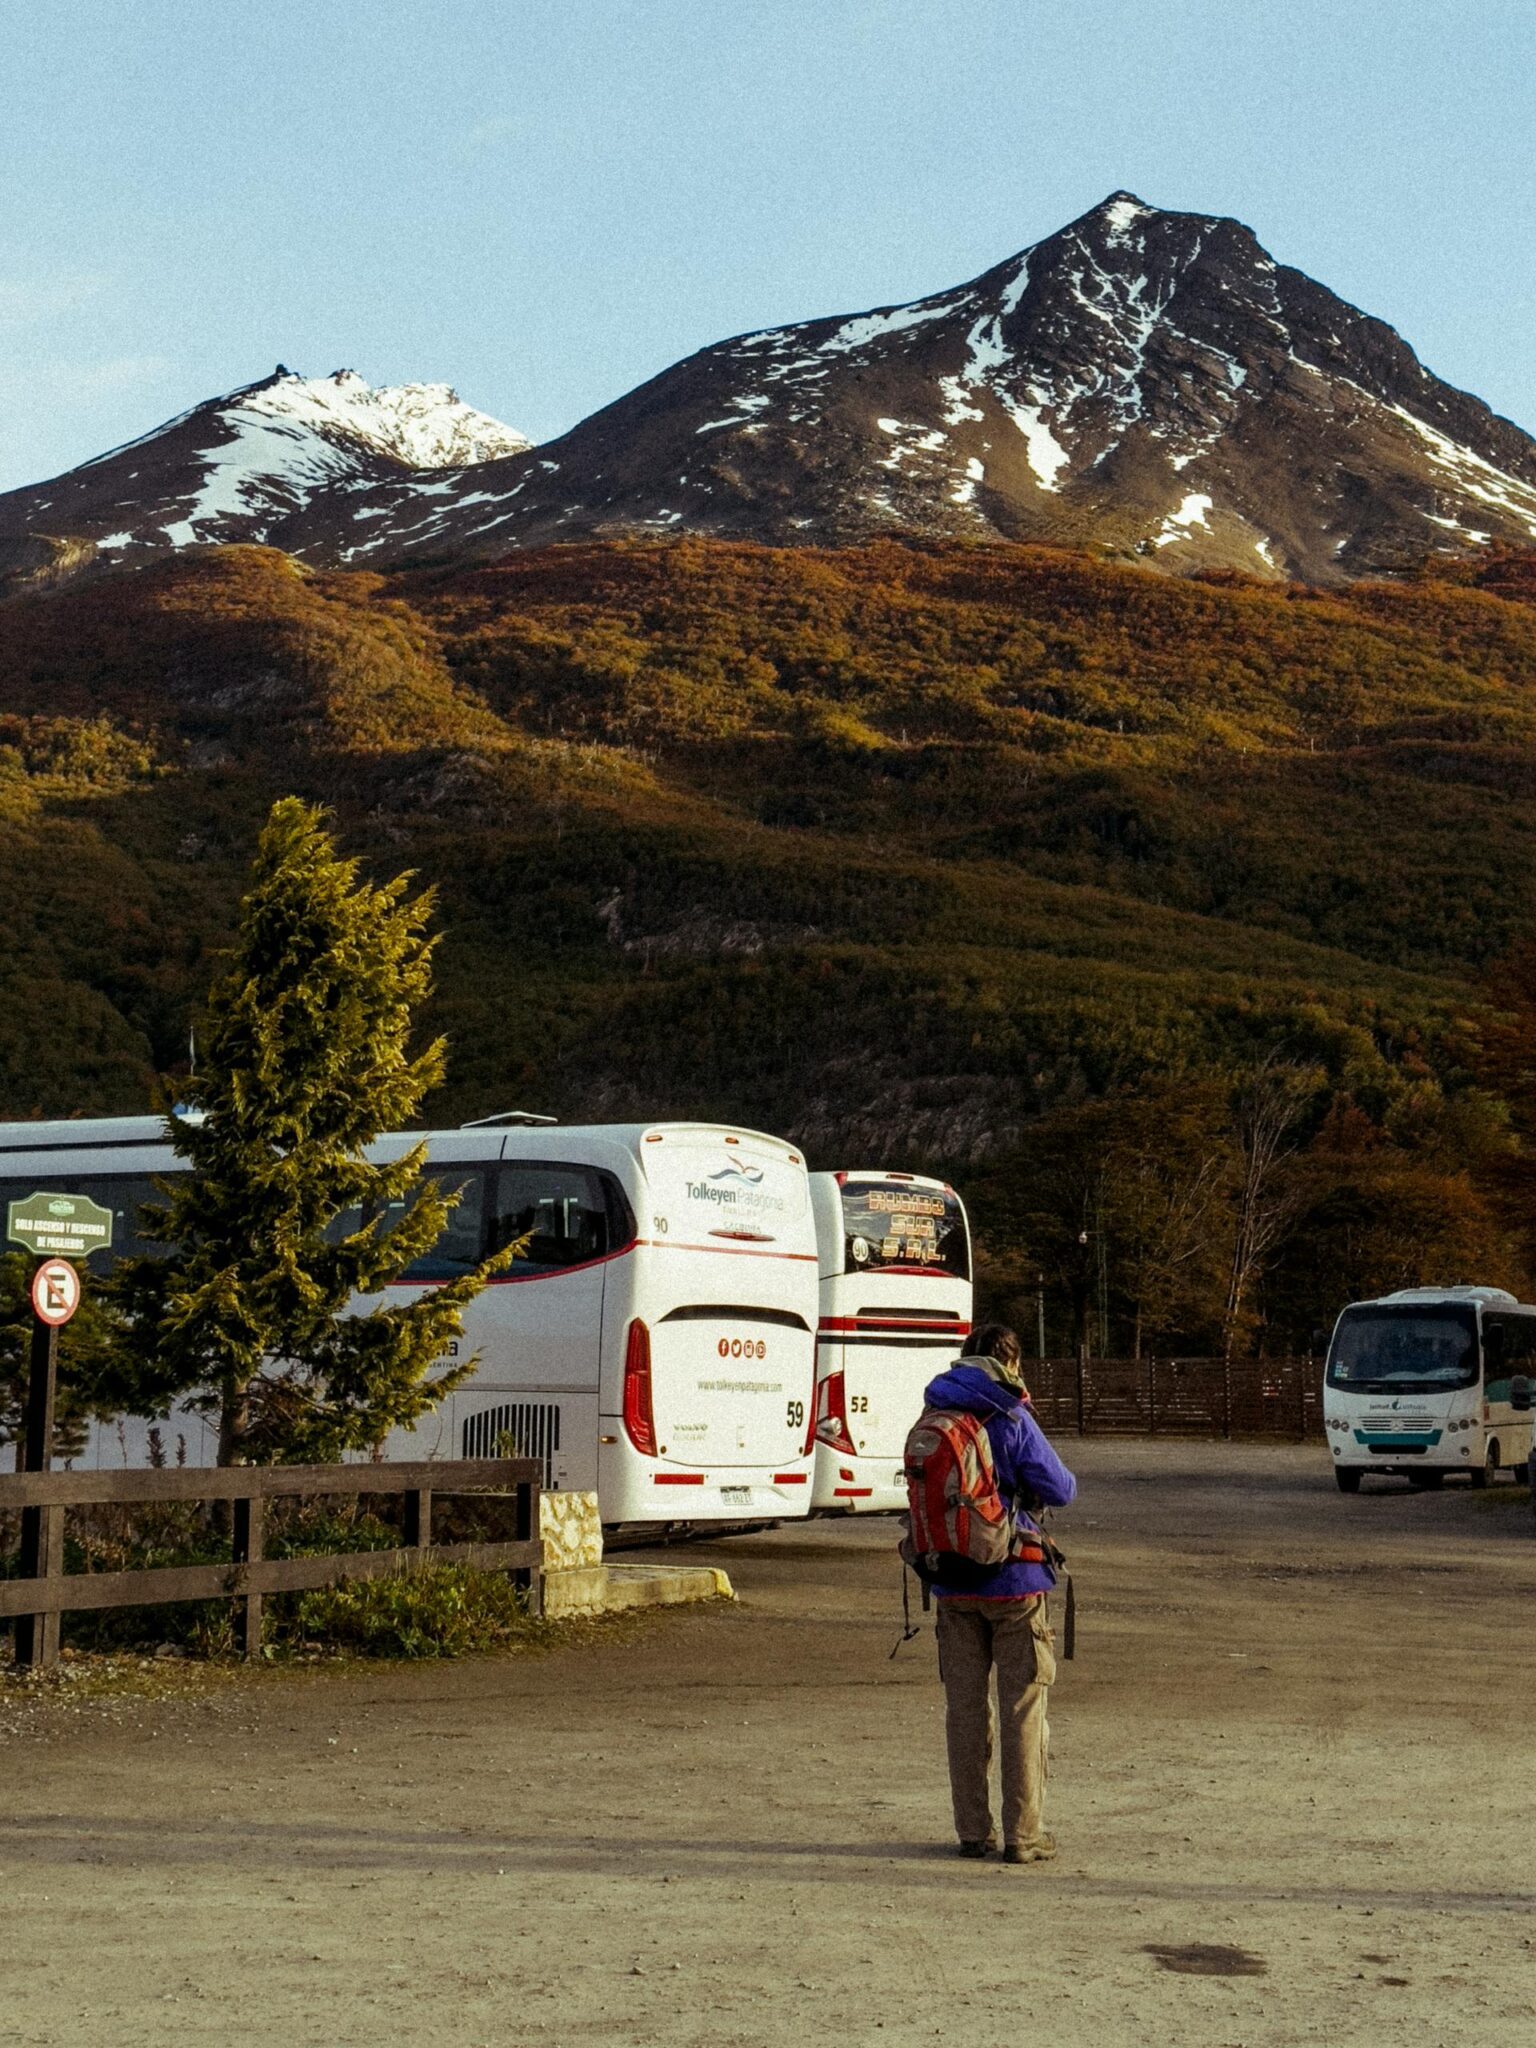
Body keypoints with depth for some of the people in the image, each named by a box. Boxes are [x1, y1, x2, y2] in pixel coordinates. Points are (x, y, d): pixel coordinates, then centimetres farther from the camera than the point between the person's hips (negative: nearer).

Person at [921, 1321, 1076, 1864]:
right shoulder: (1012, 1422, -12)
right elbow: (1058, 1490, -10)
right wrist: (1063, 1478, 12)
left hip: (952, 1584, 4)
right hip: (1014, 1581, -4)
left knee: (964, 1707, 11)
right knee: (1023, 1708, 3)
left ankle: (973, 1831, 15)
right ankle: (1023, 1835, 4)